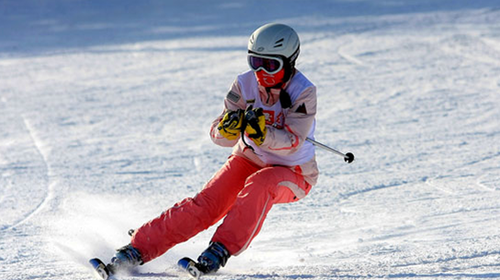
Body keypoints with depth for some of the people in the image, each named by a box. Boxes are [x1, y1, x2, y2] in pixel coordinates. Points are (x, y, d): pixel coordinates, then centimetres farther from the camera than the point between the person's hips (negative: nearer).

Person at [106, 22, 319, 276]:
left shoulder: (304, 93, -20)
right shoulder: (245, 84, -10)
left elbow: (293, 142, -27)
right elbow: (219, 135, -12)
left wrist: (262, 133, -46)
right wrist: (228, 127, -37)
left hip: (293, 173, -3)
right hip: (248, 160, 3)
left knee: (259, 184, -36)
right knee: (205, 204, -17)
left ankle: (222, 249, -32)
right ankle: (138, 249, -17)